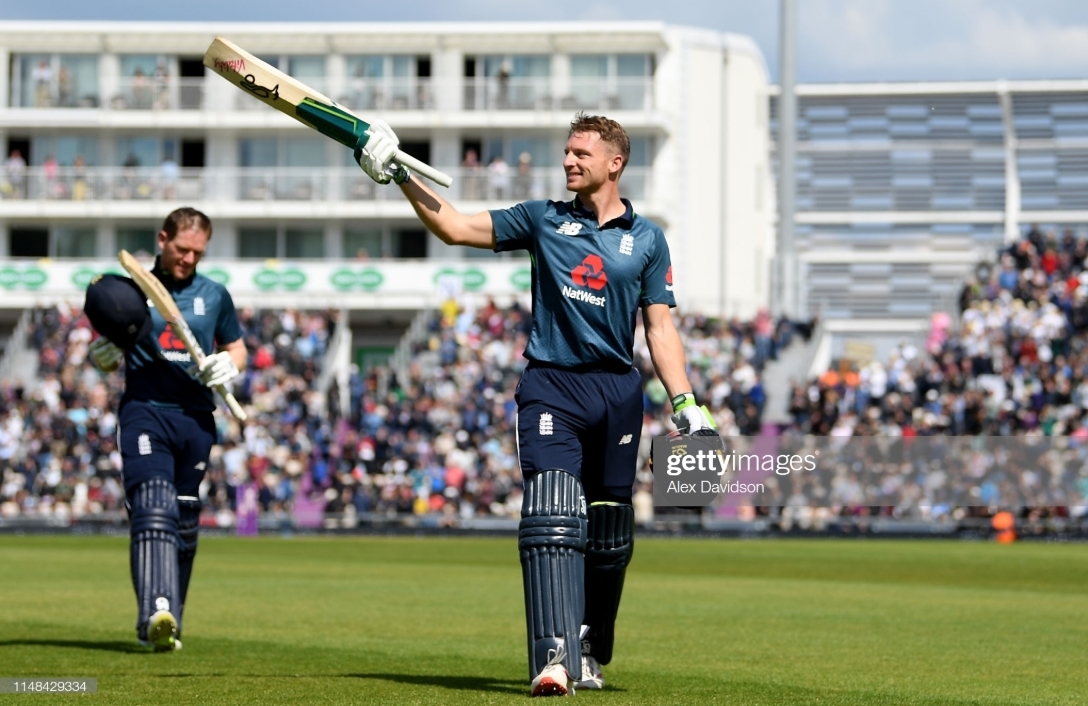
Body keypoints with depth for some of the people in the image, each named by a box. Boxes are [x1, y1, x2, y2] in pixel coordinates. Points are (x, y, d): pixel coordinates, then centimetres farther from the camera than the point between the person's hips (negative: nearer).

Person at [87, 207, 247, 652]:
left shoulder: (214, 295, 12)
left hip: (196, 418, 4)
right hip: (144, 412, -4)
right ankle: (158, 613, -36)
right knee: (152, 510, -21)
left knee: (185, 523, 9)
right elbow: (108, 357, 10)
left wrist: (229, 364, -2)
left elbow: (237, 348, 21)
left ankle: (163, 623, 20)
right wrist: (103, 355, -14)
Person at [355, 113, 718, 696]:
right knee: (550, 519, -18)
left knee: (608, 534, 7)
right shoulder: (543, 220, 9)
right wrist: (400, 176, -3)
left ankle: (588, 652, 25)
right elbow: (455, 227, 7)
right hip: (551, 387, -1)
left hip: (617, 391, 2)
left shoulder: (647, 239, 9)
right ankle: (553, 655, -27)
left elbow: (660, 327, 7)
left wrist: (685, 405, -2)